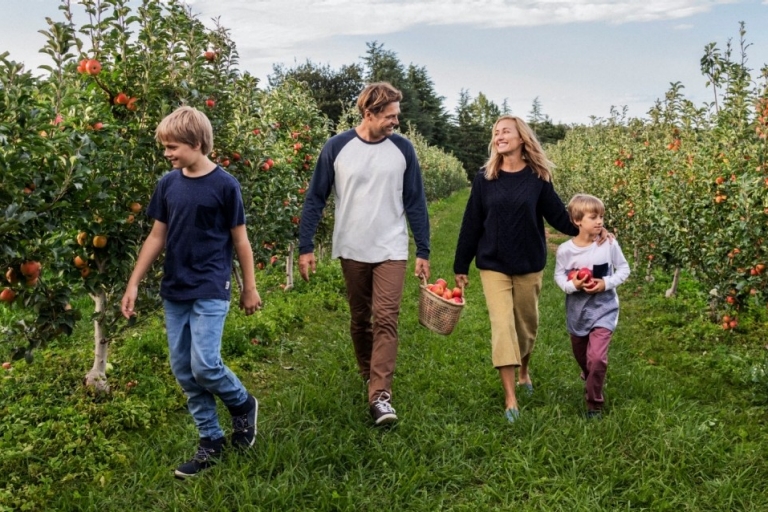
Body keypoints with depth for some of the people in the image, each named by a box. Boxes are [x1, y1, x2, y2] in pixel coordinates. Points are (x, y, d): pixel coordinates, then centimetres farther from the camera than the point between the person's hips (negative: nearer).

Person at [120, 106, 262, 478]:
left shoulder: (224, 185, -9)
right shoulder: (167, 184, 4)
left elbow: (240, 240, -3)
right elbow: (157, 237, 11)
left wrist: (249, 288, 2)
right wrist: (133, 283, 8)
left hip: (211, 291, -5)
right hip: (174, 292, 6)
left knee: (204, 365, -13)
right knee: (183, 371, 7)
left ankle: (243, 404, 18)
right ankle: (211, 441, 20)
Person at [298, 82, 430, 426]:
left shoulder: (402, 149, 0)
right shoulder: (337, 147, -4)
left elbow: (415, 202, 5)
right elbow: (315, 199, 1)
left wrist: (423, 251, 4)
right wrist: (305, 247, -3)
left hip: (391, 251, 0)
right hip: (352, 251, 1)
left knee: (386, 320, -10)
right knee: (359, 320, 13)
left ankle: (380, 395, -9)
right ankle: (368, 377, 33)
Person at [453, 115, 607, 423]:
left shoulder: (538, 177, -3)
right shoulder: (484, 178, -2)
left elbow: (558, 216, -1)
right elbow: (471, 224, 1)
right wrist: (461, 266, 2)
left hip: (529, 265, 1)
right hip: (493, 266, -1)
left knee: (527, 324, 15)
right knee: (502, 327, -8)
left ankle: (523, 371, 44)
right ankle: (510, 398, -4)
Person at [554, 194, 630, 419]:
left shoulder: (609, 244, -13)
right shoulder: (565, 250, -13)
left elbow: (623, 269, -3)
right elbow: (559, 276, -3)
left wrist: (607, 283, -18)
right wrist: (573, 285, -22)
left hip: (603, 309, -2)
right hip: (577, 311, 2)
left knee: (597, 358, -14)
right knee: (582, 356, 19)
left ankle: (594, 403, 4)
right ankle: (591, 380, 52)